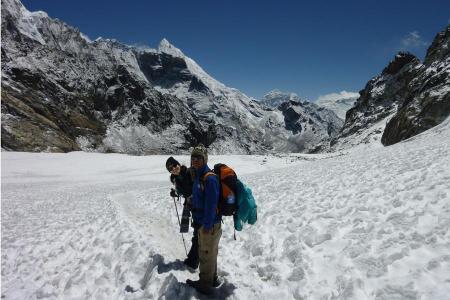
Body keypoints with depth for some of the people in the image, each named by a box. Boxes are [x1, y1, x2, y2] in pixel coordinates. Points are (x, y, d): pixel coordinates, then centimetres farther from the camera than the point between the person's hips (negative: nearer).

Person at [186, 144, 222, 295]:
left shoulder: (210, 178, -23)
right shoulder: (198, 176, 8)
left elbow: (211, 204, -24)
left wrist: (207, 225, -20)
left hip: (210, 224, -9)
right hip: (202, 222, 9)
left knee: (206, 254, 6)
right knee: (208, 253, 22)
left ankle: (206, 285, 24)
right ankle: (211, 279, 39)